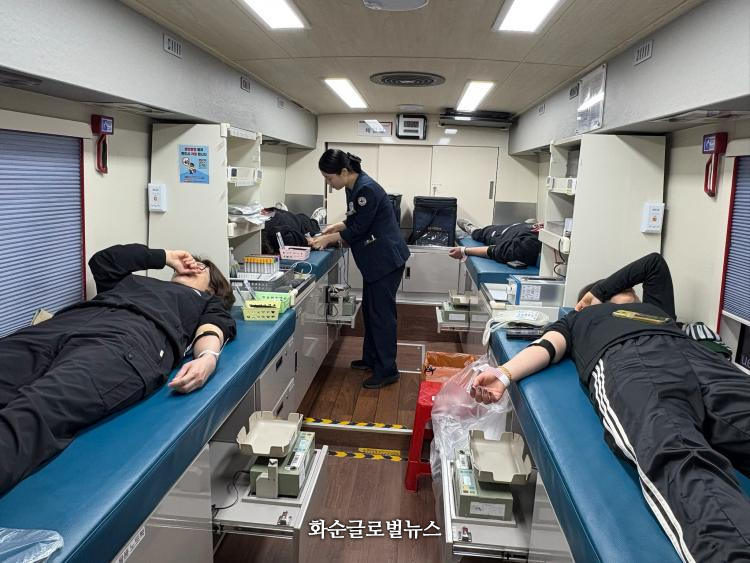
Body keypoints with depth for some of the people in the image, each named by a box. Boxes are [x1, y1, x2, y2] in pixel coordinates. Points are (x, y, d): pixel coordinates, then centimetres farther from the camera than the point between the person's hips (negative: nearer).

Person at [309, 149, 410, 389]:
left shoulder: (367, 189, -23)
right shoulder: (354, 187, 6)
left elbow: (358, 229, -19)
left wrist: (327, 239, -10)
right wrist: (336, 227, 5)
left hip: (386, 259, -10)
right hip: (374, 260, 10)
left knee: (382, 313, -5)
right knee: (369, 309, 17)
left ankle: (387, 371, 5)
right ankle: (371, 358, 31)